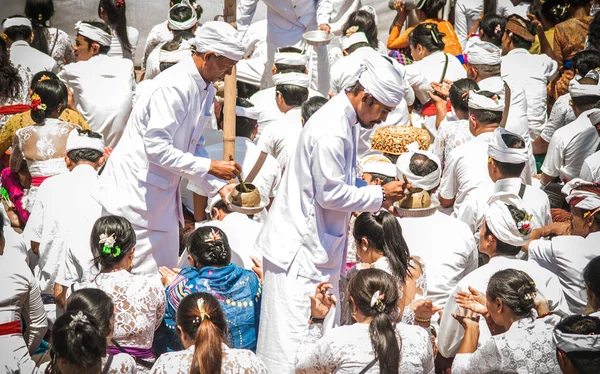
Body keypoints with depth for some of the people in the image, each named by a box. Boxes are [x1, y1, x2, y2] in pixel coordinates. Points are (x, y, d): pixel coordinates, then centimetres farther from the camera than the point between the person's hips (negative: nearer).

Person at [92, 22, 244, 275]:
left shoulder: (205, 90, 10)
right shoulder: (175, 87, -21)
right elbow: (157, 148, -26)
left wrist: (219, 187, 7)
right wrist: (210, 167, -23)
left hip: (163, 193, 10)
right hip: (134, 194, -10)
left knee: (165, 268, 11)